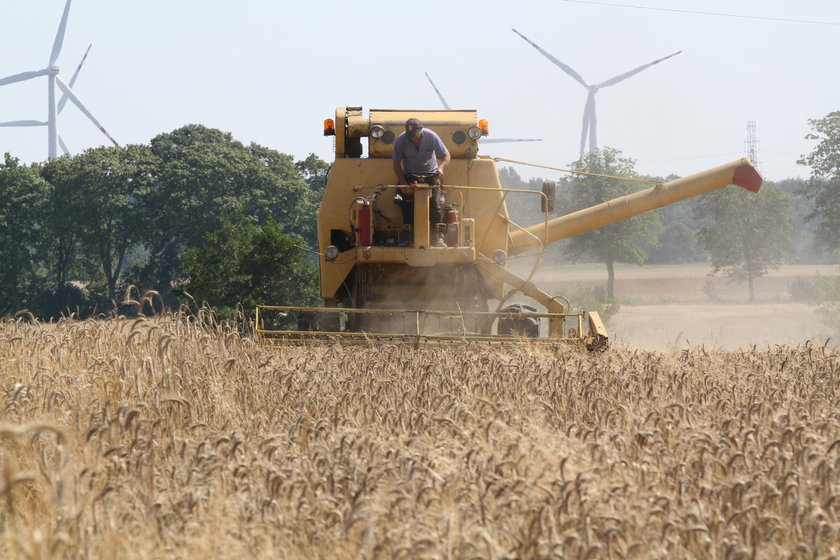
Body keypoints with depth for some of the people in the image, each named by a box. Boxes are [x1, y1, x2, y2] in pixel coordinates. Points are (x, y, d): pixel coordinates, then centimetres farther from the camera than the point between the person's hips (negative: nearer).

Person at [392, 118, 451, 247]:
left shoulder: (431, 136, -15)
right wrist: (403, 183, -15)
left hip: (430, 174, 0)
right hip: (410, 177, 0)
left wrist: (441, 167, -29)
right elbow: (396, 164, -4)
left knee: (436, 206, -12)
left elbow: (446, 156, -7)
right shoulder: (400, 141, -14)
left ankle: (438, 238, -7)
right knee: (409, 210, -9)